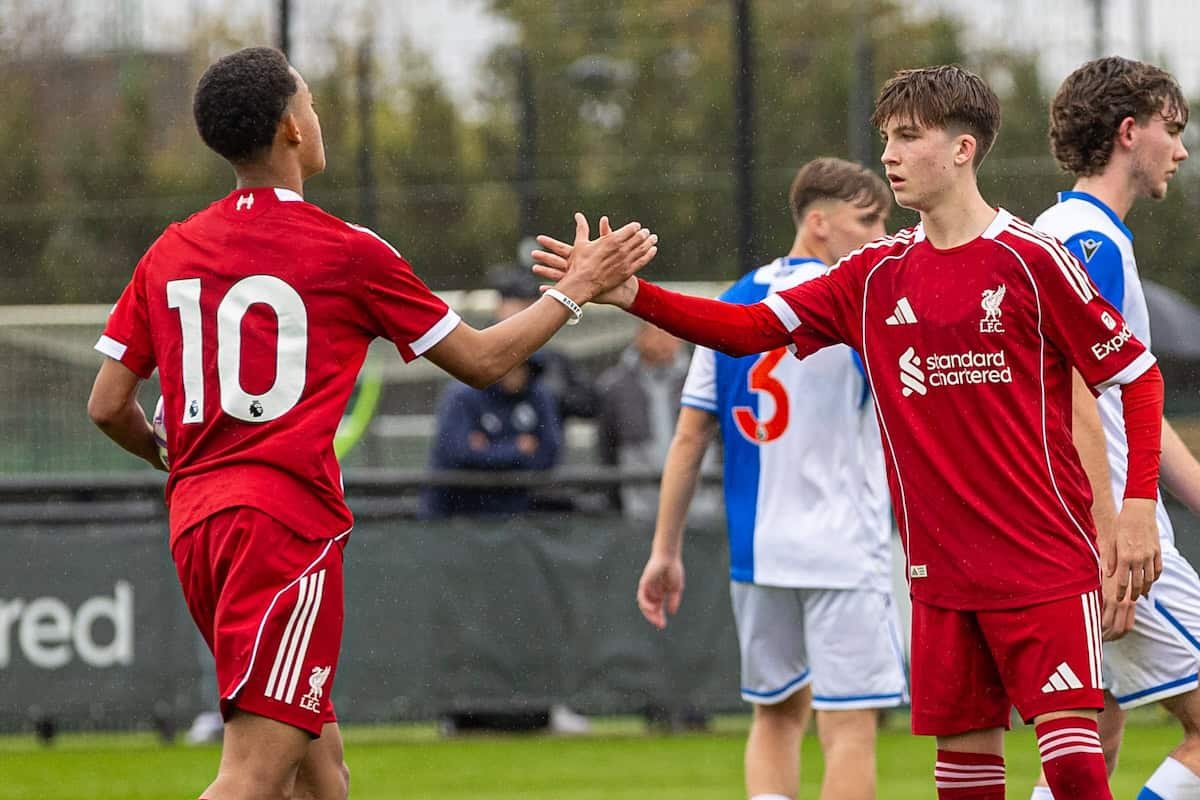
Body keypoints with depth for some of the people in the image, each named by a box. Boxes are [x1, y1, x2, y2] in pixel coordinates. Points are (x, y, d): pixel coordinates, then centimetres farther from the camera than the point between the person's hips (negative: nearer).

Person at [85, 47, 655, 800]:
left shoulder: (169, 253, 10)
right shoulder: (349, 253, -4)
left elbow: (108, 406, 11)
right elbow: (482, 360, 5)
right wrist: (578, 288, 19)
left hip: (197, 522, 7)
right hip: (287, 523, -7)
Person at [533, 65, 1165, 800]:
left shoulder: (1032, 261, -6)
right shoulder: (876, 276, 9)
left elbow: (1138, 375, -2)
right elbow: (751, 328, 5)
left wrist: (1139, 506, -9)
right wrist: (631, 295, -7)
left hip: (1046, 563, -5)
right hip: (942, 572, 5)